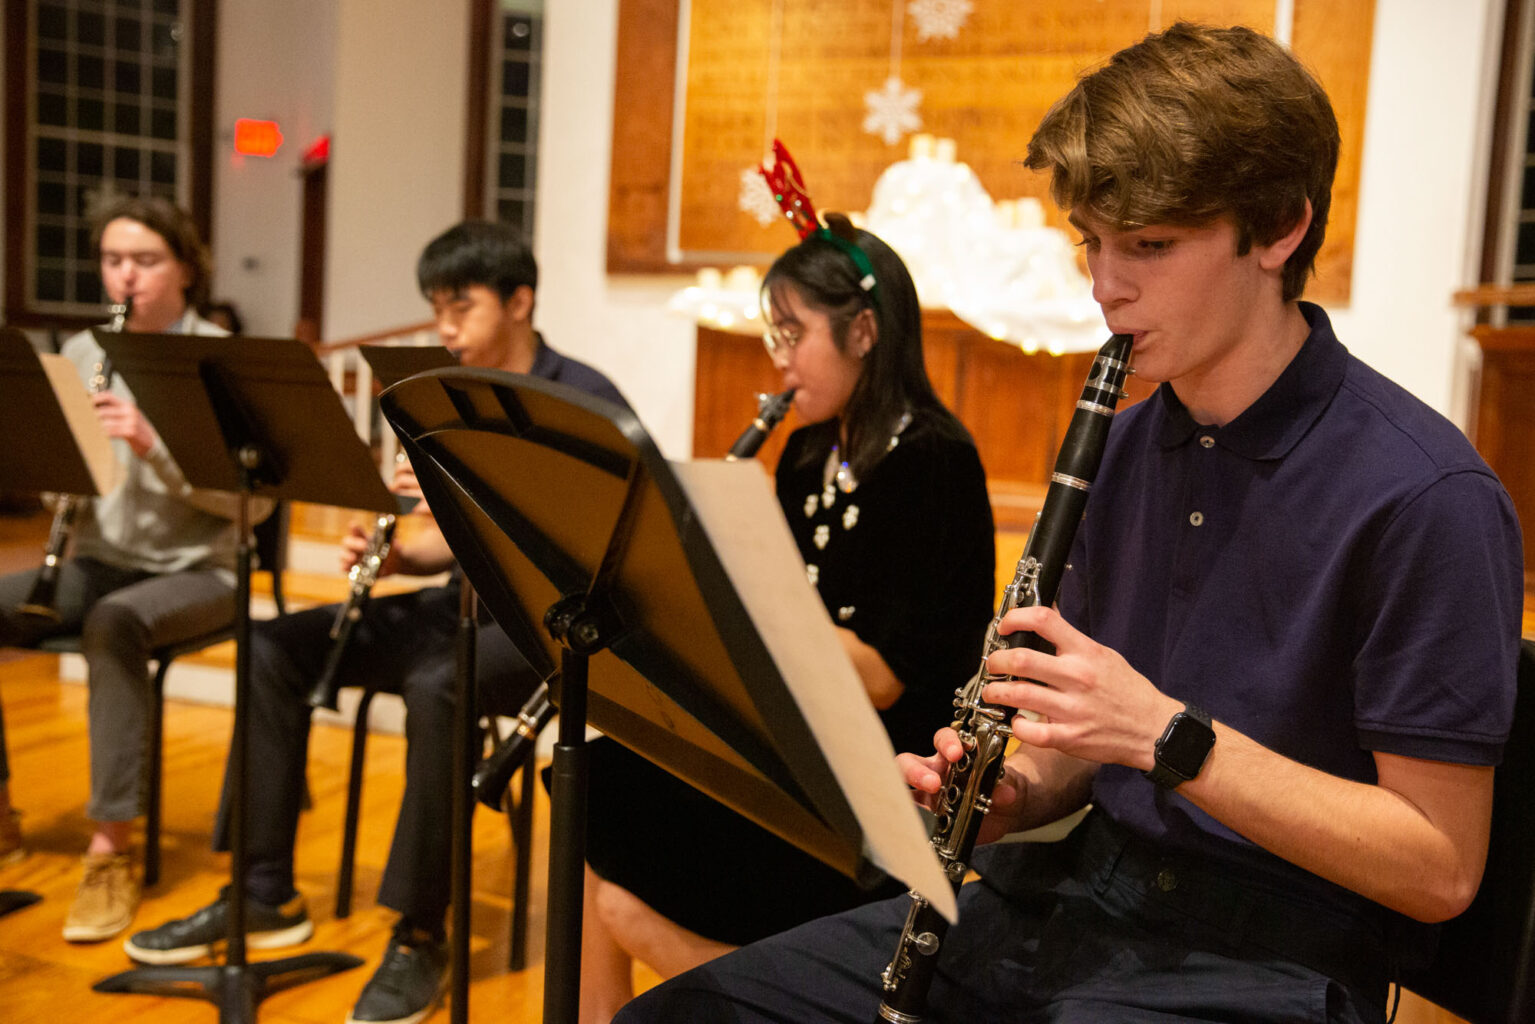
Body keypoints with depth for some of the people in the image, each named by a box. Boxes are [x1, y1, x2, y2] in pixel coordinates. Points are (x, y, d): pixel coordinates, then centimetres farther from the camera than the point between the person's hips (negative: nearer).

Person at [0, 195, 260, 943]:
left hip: (194, 569, -5)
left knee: (112, 625, -35)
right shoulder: (83, 353, 9)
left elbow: (252, 499, -14)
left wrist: (153, 444, -26)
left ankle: (111, 848, -27)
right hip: (101, 559, 5)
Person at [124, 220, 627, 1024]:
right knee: (271, 648, -5)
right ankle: (264, 896, 3)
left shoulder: (584, 401, -11)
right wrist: (391, 554, -7)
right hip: (461, 602, 8)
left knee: (435, 686, -37)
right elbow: (446, 544, 14)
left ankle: (420, 937, -21)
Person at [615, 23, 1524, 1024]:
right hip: (1073, 894, 7)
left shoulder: (1425, 498, -16)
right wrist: (1010, 790, -6)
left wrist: (1167, 732, -22)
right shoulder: (1126, 446, 7)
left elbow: (1440, 869, -14)